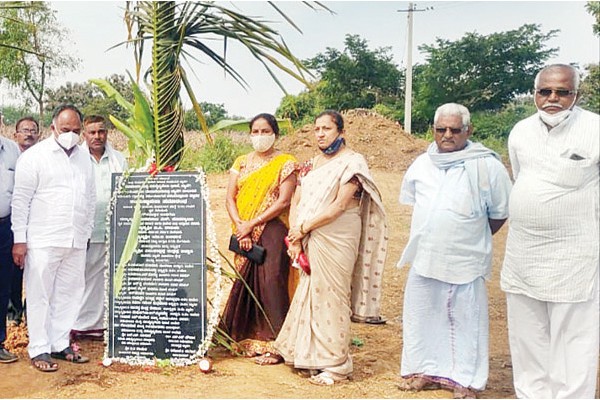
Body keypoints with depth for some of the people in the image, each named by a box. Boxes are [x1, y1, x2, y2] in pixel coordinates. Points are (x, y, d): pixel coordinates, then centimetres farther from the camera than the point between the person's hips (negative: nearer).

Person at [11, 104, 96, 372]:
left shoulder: (84, 156, 13)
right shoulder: (34, 156, -3)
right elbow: (21, 199, -5)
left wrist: (87, 232, 14)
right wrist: (19, 239, -8)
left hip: (76, 241, 5)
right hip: (43, 240, -5)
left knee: (69, 294, 9)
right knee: (40, 295, 1)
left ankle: (60, 344, 21)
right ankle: (39, 350, 11)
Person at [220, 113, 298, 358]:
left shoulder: (285, 163, -1)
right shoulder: (242, 162, 13)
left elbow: (283, 201, -11)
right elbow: (230, 197, 5)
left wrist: (252, 224, -14)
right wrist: (240, 227, -11)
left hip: (272, 231, -5)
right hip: (244, 236, 5)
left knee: (270, 283, -8)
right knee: (245, 282, 7)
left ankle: (272, 343, 0)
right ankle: (250, 338, 19)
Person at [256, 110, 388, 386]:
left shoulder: (352, 162, -8)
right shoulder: (311, 164, 14)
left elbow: (338, 206, -16)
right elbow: (296, 201, 10)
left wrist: (304, 228, -11)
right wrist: (295, 238, -3)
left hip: (336, 242, -6)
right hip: (309, 241, 6)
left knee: (330, 298, -2)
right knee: (306, 295, 14)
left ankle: (335, 365, 9)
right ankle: (289, 350, 26)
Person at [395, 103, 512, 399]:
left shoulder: (486, 166, -10)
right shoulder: (422, 164, 5)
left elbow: (500, 213, 0)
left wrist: (471, 239, 6)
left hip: (465, 262, -5)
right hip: (424, 258, 5)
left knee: (465, 320, 5)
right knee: (422, 314, 14)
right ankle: (427, 370, 30)